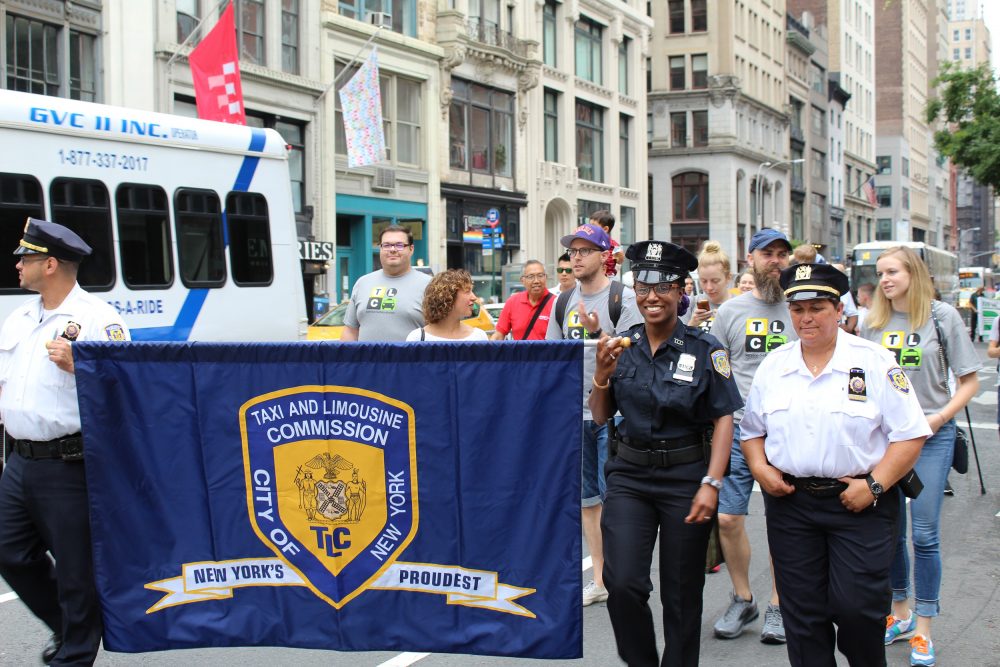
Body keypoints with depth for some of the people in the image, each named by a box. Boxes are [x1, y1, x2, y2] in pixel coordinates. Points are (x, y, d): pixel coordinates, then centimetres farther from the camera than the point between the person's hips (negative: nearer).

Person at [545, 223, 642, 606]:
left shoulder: (624, 298, -6)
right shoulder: (563, 302, 12)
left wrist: (597, 333, -26)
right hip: (574, 413, 6)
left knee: (612, 497, -5)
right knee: (586, 497, 10)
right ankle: (599, 580, 19)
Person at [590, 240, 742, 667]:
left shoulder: (704, 349, -6)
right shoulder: (621, 346, 2)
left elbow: (723, 419, -7)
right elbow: (601, 417, 8)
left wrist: (711, 484, -16)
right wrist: (603, 374, -10)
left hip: (686, 476, -2)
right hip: (630, 474, 2)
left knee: (681, 593, 8)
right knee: (622, 583, -8)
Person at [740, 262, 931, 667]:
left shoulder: (874, 363, -4)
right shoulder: (773, 366, 8)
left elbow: (910, 434, -5)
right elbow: (751, 430, 17)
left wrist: (875, 485, -14)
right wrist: (760, 468, -1)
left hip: (860, 504, -3)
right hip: (790, 502, 4)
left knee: (856, 607, -6)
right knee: (802, 611, 7)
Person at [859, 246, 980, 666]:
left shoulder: (942, 317, -4)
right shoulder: (873, 323, 5)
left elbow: (969, 381, -1)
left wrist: (940, 416, -13)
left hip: (931, 435, -3)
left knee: (924, 534, -3)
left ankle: (923, 630, 9)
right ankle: (900, 614, 28)